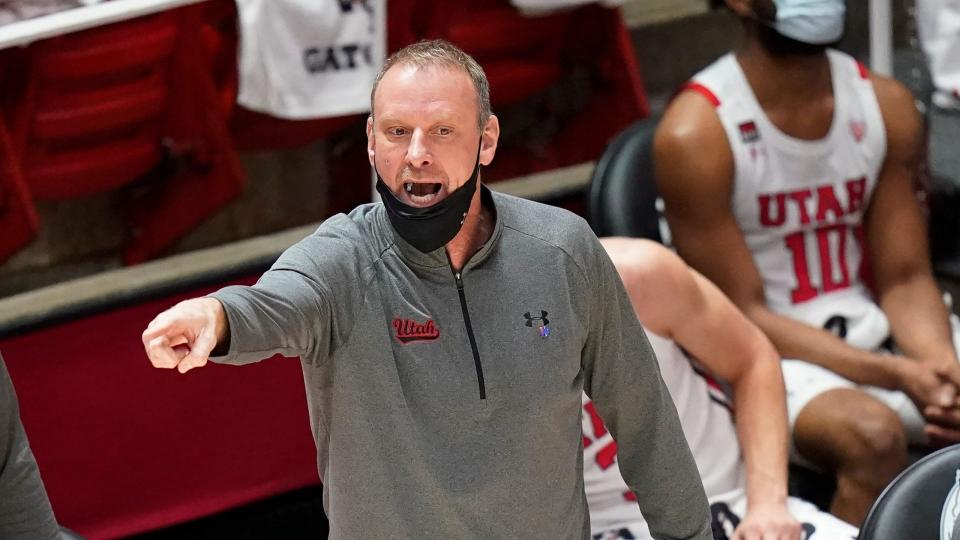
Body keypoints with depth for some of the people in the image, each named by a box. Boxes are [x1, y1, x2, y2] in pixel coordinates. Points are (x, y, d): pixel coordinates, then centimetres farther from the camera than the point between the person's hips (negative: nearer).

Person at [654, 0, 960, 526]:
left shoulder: (886, 106, 2)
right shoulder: (696, 133, -14)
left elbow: (905, 280, 3)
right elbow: (742, 316, -13)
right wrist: (894, 376, -23)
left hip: (875, 336, 6)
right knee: (872, 433, -34)